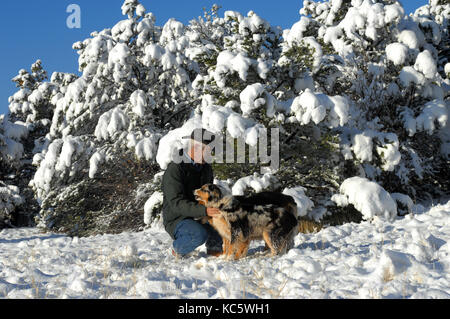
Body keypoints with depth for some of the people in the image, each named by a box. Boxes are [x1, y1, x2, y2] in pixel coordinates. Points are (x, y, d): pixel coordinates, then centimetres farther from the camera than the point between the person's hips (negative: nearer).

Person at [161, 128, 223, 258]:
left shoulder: (206, 168, 7)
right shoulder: (175, 169, -18)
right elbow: (176, 203, -27)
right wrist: (204, 210, -40)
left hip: (199, 216, 6)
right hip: (177, 220, -6)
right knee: (200, 234, -35)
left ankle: (214, 247, 4)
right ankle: (178, 248, -3)